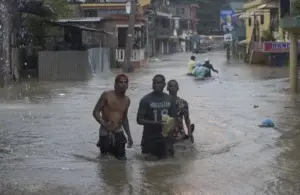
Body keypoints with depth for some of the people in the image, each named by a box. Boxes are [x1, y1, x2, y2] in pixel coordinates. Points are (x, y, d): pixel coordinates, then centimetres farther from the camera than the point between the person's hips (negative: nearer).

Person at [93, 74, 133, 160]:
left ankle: (111, 148, 37)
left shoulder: (127, 100, 6)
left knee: (122, 157, 10)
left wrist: (129, 136, 14)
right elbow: (95, 112, -12)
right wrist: (105, 125, -25)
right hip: (105, 131, -5)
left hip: (118, 132, 5)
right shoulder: (107, 95, -11)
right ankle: (102, 144, 33)